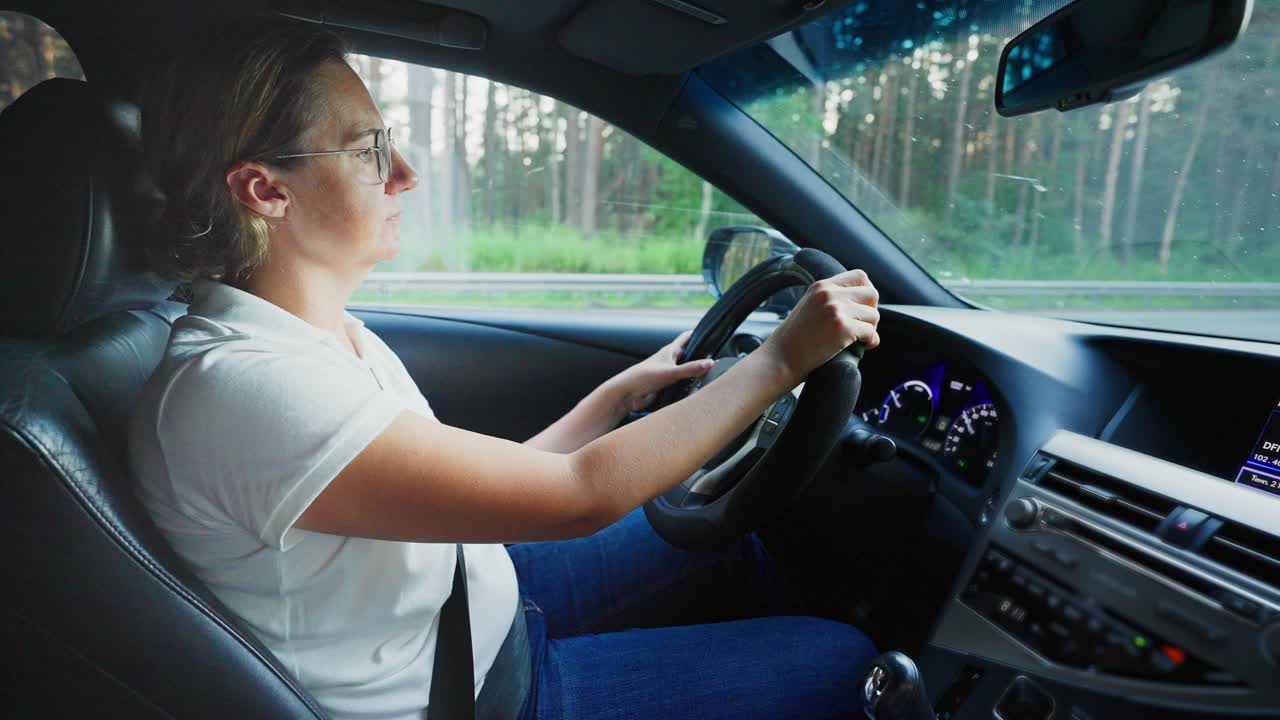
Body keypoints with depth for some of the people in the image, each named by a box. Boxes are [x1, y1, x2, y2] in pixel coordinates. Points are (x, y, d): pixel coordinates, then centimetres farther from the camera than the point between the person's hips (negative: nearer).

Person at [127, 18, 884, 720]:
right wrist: (781, 358, -22)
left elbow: (499, 480, 2)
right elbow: (579, 495, -30)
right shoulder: (243, 386, -32)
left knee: (731, 539, 15)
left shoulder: (329, 334, -3)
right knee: (842, 659, -2)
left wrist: (624, 391, 0)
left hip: (484, 600, 8)